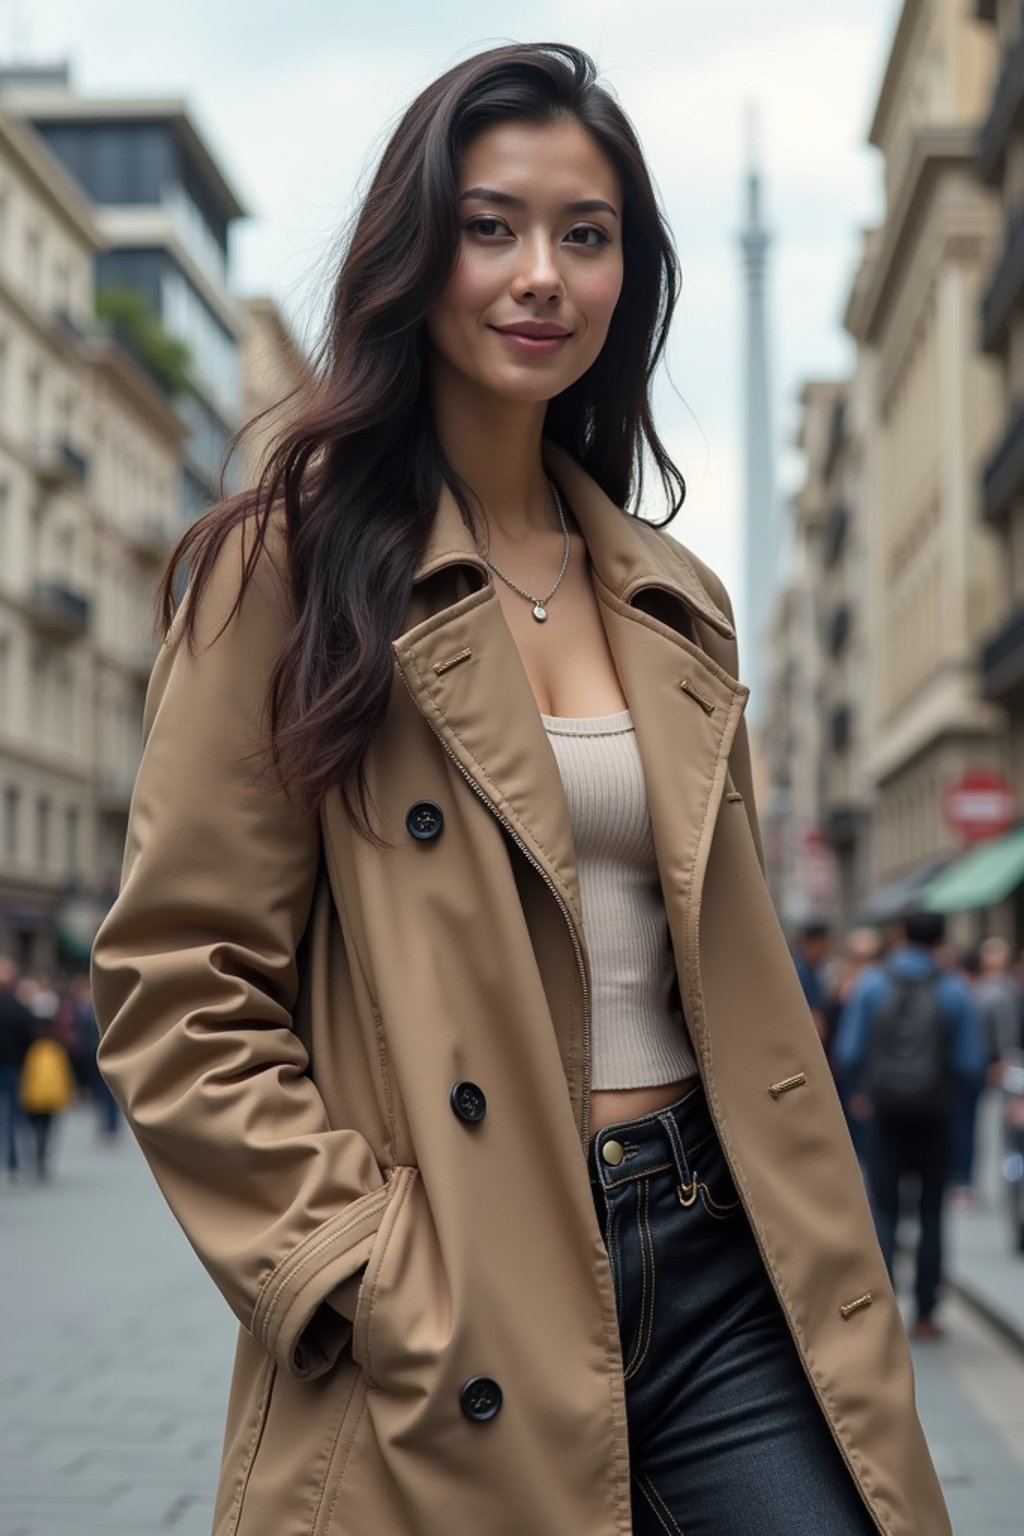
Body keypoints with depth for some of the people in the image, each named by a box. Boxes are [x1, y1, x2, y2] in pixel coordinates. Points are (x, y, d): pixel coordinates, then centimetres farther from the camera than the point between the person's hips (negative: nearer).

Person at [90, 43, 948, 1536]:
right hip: (460, 1339, -4)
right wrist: (370, 1276, -14)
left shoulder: (676, 603, 12)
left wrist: (842, 1320, 8)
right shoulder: (296, 563, -4)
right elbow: (178, 987, -7)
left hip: (715, 1264, 5)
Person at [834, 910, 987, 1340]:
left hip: (886, 1113, 1)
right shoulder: (954, 990, -5)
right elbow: (971, 1063, -5)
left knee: (883, 1214, 7)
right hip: (934, 1115, 0)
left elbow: (848, 1054, -4)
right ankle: (924, 1313, 11)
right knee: (931, 1216, 11)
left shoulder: (871, 983, -2)